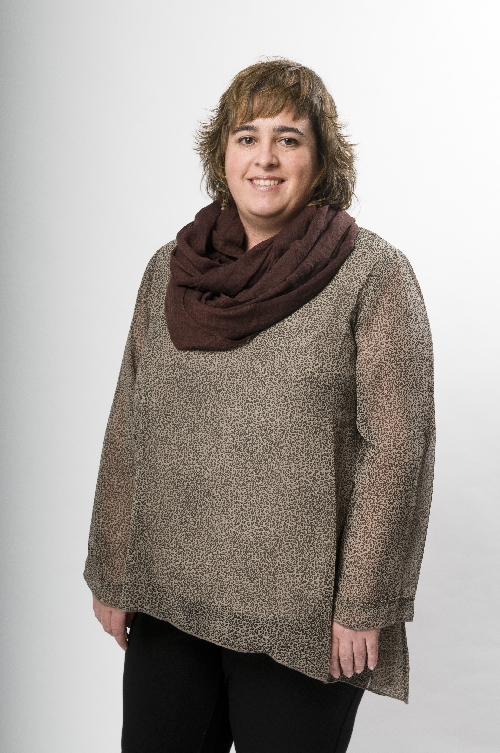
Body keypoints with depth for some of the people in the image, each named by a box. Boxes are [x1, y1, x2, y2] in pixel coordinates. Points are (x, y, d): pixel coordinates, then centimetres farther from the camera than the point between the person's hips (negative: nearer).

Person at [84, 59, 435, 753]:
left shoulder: (374, 274, -7)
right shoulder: (170, 271, 6)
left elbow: (396, 447, -10)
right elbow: (129, 434, 8)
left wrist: (363, 605, -11)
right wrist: (112, 576, 8)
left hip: (301, 620, -4)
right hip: (167, 607, 4)